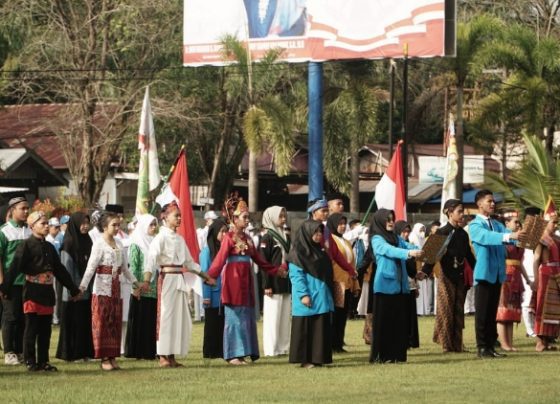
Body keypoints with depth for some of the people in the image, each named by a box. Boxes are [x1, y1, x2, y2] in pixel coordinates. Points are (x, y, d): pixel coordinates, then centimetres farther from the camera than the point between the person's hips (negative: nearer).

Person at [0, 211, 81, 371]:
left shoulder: (49, 247, 15)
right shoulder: (26, 245, -6)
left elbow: (59, 269, 22)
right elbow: (15, 268, -14)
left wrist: (74, 289, 24)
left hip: (47, 292, 6)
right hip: (32, 291, -6)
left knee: (45, 329, 7)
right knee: (31, 328, -3)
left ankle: (43, 361, 12)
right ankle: (30, 362, 3)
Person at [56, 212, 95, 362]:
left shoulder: (87, 242, 11)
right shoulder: (69, 244, -8)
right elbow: (66, 269, -12)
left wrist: (92, 287, 8)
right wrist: (72, 290, -15)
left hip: (86, 291, 6)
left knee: (85, 322, 6)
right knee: (72, 324, -1)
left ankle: (84, 352, 12)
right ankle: (70, 353, 4)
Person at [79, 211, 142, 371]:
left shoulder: (119, 245, 12)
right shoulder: (99, 244, -8)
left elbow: (125, 268, 20)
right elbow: (91, 267, -15)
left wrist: (135, 282, 22)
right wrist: (82, 287, -23)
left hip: (116, 287, 7)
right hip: (102, 288, -7)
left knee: (115, 322, 7)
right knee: (102, 322, -4)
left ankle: (112, 357, 11)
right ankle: (104, 359, -2)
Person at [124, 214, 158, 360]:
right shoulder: (136, 244, -4)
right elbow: (133, 267, -8)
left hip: (154, 288, 6)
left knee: (152, 320, 5)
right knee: (140, 320, -3)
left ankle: (149, 351, 9)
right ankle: (137, 352, 2)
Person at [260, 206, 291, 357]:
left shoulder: (286, 238, 16)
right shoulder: (267, 238, -5)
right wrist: (267, 285, -16)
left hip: (286, 283, 7)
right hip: (274, 284, -7)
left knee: (285, 316, 7)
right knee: (273, 316, -5)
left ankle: (284, 347, 11)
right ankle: (272, 349, -3)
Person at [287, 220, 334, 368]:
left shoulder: (320, 252, 16)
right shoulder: (298, 252, -7)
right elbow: (296, 275, -13)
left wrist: (329, 293, 16)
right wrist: (303, 294, -21)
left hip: (322, 299, 8)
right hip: (308, 300, -8)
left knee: (321, 328, 7)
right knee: (306, 329, -4)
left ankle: (318, 358, 11)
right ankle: (305, 360, -1)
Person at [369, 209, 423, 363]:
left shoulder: (397, 238, 17)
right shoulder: (377, 239, -3)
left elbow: (410, 246, 2)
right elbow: (389, 251, -20)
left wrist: (425, 251, -19)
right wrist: (409, 253, -35)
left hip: (400, 285, 6)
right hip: (385, 285, -6)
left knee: (400, 321, 5)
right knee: (384, 321, -4)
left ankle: (397, 353, 9)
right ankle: (381, 355, -1)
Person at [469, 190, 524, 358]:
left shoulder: (497, 224, 16)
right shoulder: (475, 225, -6)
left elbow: (505, 234, 0)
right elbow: (486, 236, -26)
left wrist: (521, 237, -23)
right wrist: (510, 236, -41)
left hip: (497, 274, 6)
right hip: (484, 273, -6)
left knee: (492, 312, 9)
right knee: (482, 312, -3)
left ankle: (490, 346, 12)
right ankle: (482, 347, 0)